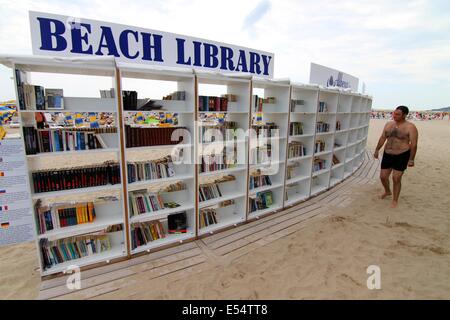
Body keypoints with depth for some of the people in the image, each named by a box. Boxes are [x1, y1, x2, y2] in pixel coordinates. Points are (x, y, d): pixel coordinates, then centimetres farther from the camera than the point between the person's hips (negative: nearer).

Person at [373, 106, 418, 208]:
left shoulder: (410, 127, -10)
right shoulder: (388, 124, 5)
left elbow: (414, 144, -11)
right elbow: (382, 138, 12)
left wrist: (411, 159, -14)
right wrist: (377, 150, 8)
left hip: (402, 156, -5)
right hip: (387, 154, 5)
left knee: (396, 178, -2)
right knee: (383, 176, 9)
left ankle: (395, 200, 16)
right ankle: (387, 191, 39)